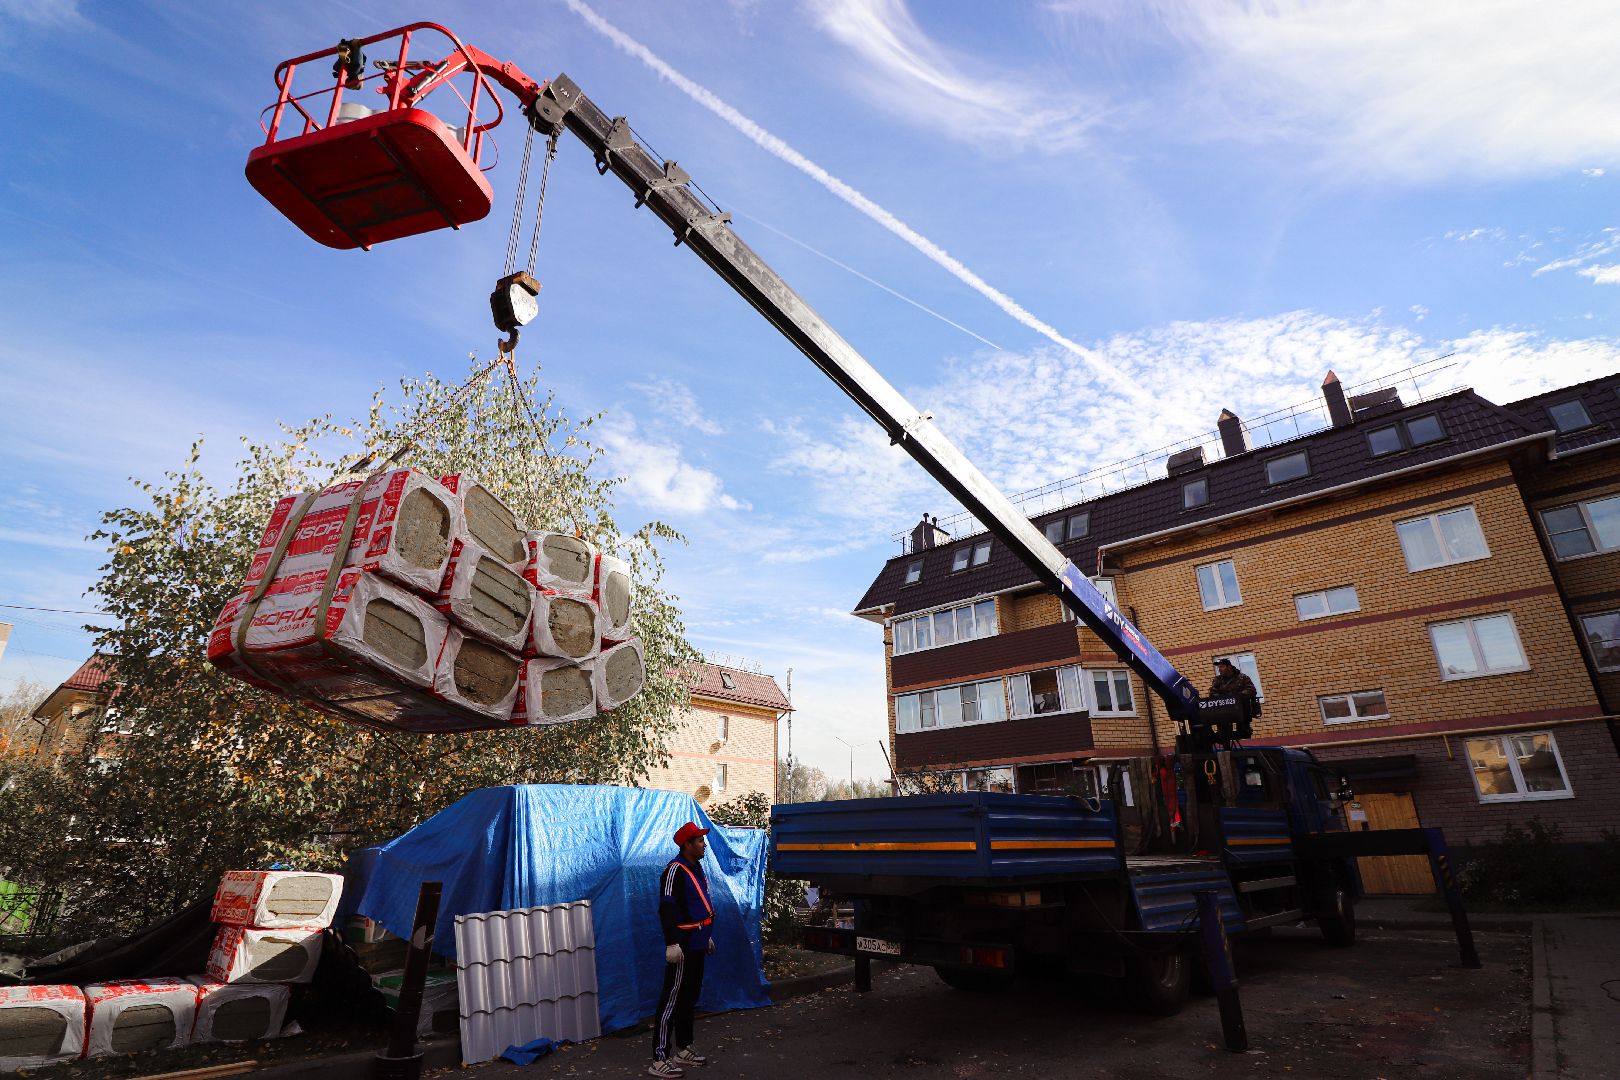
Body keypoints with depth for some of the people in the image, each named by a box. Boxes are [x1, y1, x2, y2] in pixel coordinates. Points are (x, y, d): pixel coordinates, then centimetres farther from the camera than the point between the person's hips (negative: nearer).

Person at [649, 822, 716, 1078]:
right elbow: (667, 908, -23)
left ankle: (683, 1049, 28)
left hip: (696, 945, 9)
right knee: (672, 1000, -5)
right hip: (683, 946, -9)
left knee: (690, 997, 17)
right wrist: (672, 943, -27)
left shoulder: (696, 868, 13)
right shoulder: (675, 870, -16)